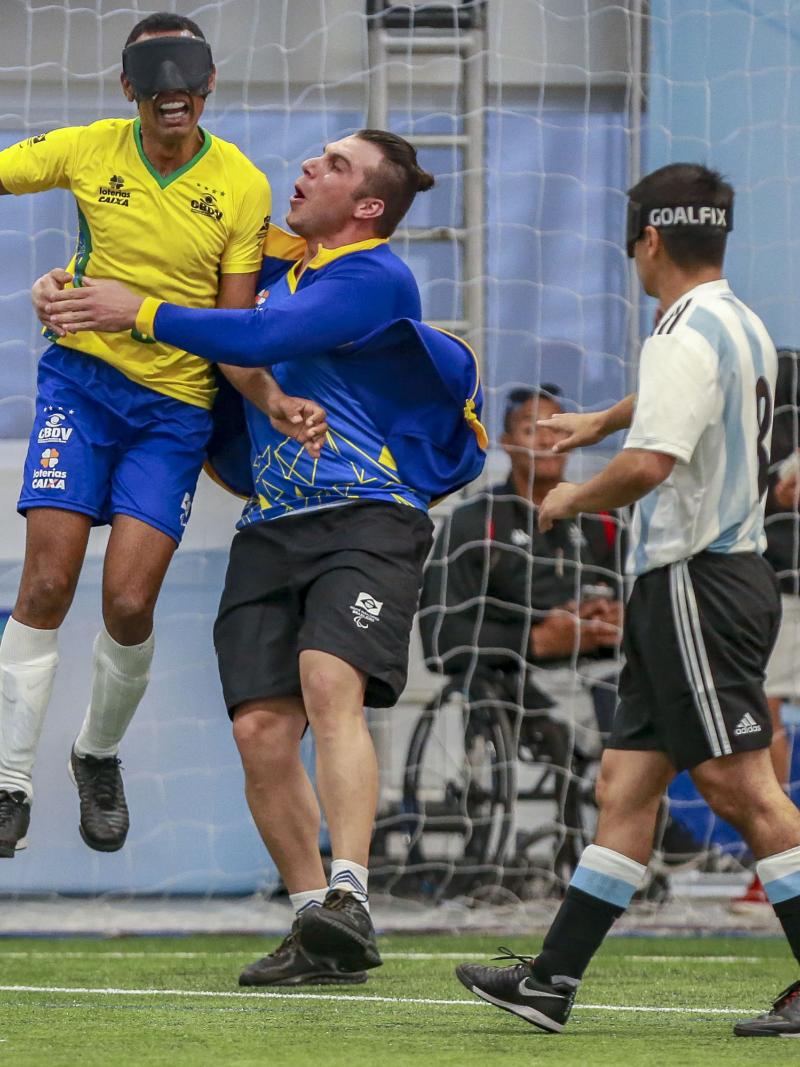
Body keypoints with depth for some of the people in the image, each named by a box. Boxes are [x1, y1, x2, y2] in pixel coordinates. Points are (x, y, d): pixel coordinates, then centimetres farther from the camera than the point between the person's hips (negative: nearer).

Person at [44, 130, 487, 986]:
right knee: (261, 729, -5)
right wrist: (72, 291, 18)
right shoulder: (279, 268, 19)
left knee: (329, 686, -28)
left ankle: (349, 900, -37)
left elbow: (261, 339, -17)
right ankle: (316, 931, 3)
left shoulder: (378, 280, -5)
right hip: (269, 530, 7)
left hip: (366, 520, -7)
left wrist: (141, 313, -11)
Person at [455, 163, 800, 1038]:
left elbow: (648, 465, -27)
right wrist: (599, 422, 55)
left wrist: (572, 501, -8)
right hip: (683, 584, 10)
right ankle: (553, 980, 11)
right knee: (625, 785, 9)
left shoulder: (690, 336, -15)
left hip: (696, 582, -10)